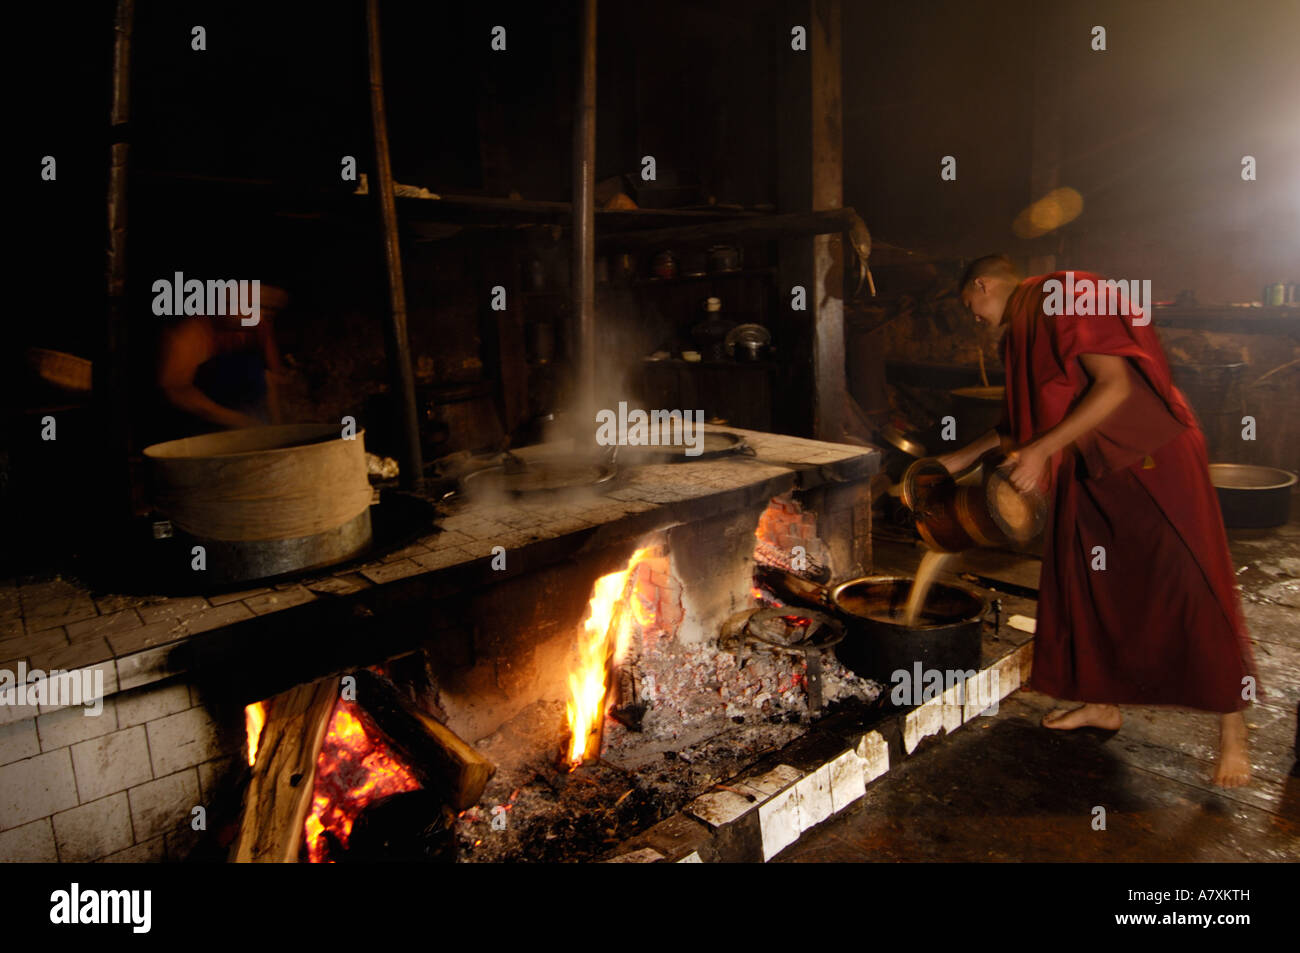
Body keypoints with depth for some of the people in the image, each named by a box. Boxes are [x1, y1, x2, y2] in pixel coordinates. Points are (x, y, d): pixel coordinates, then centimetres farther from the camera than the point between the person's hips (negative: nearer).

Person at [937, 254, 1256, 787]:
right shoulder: (1021, 330, 14)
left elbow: (1115, 384, -23)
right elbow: (1028, 418, 23)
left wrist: (1041, 450, -25)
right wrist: (966, 457, 25)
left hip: (1151, 459, -9)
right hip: (1089, 469, 9)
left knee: (1191, 591, -3)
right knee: (1087, 585, 12)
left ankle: (1232, 732, 10)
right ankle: (1103, 704, 27)